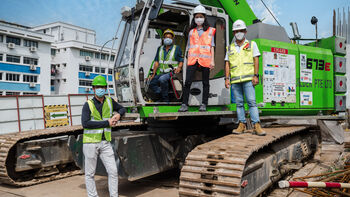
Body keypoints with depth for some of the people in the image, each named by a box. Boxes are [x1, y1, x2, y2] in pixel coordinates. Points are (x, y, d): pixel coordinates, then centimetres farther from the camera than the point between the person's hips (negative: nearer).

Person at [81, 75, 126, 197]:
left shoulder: (109, 101, 7)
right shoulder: (88, 105, -6)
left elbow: (122, 109, 25)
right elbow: (85, 123, -19)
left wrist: (118, 115, 1)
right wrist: (107, 123, -18)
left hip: (105, 143, 4)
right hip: (90, 142, -3)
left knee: (113, 171, 1)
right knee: (90, 174, 6)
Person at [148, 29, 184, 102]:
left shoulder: (177, 48, 4)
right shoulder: (160, 49, 16)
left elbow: (181, 61, 4)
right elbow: (156, 62, 14)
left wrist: (179, 67, -18)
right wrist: (153, 74, 7)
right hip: (161, 73, 6)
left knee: (162, 79, -34)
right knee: (152, 83, -15)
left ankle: (165, 99, -21)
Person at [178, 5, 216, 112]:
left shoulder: (209, 31, 13)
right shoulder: (192, 32, 19)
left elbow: (212, 46, 8)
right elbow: (189, 47, 18)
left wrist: (212, 60, -1)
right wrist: (188, 61, 11)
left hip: (205, 59, -1)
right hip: (193, 59, 1)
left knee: (205, 82, 1)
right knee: (187, 82, -9)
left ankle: (204, 104, 7)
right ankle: (184, 104, -6)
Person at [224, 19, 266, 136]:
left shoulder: (252, 44, 11)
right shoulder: (230, 48, 17)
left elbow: (256, 60, 3)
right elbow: (227, 64, 13)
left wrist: (256, 76, -8)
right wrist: (227, 78, 3)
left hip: (248, 78, -3)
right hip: (235, 80, 3)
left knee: (251, 101, -10)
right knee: (239, 103, 4)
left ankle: (257, 126, -10)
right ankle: (242, 125, 9)